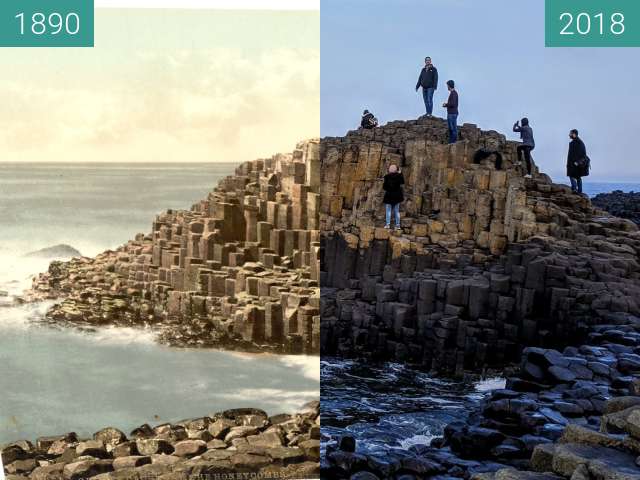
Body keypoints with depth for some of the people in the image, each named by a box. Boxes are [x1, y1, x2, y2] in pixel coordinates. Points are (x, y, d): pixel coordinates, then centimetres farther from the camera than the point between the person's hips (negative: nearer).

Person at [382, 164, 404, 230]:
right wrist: (400, 173, 12)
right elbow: (402, 182, 12)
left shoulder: (387, 177, -13)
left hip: (389, 195, -3)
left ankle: (388, 224, -8)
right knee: (397, 211, 9)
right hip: (397, 195, 3)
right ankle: (397, 224, 7)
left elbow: (384, 187, -13)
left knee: (388, 210, 2)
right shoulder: (398, 176, -5)